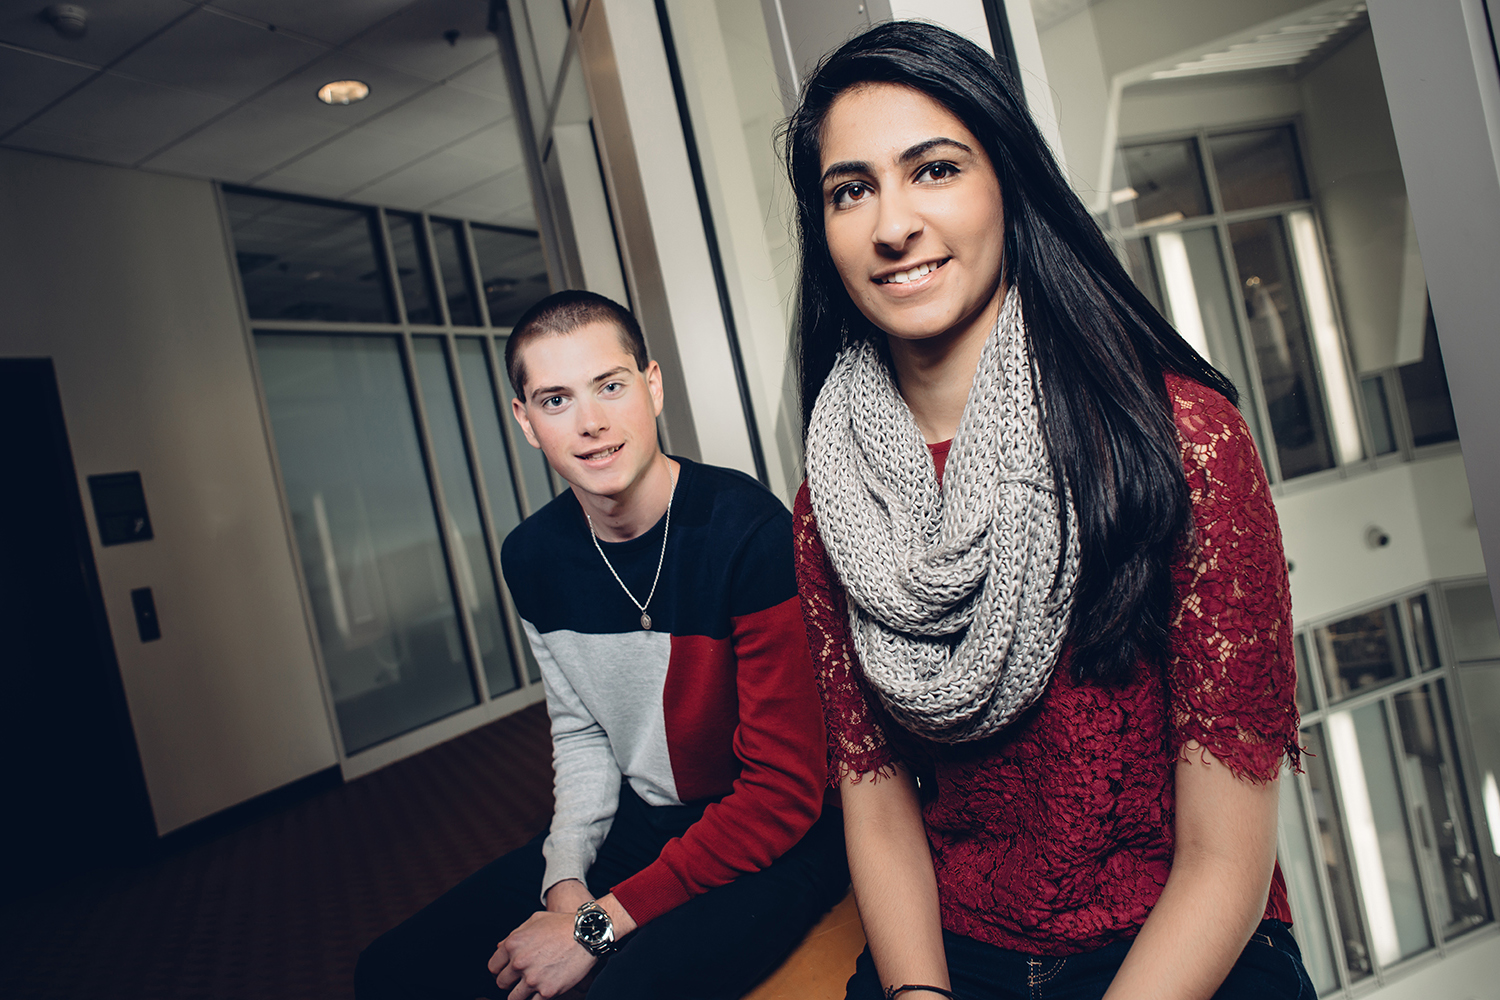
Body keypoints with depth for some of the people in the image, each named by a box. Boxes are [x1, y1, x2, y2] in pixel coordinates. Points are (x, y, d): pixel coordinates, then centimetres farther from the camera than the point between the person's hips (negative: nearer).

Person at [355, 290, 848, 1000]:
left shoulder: (750, 532, -24)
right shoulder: (532, 556, -1)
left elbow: (784, 791, -22)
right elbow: (579, 731, 11)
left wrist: (600, 923, -19)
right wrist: (565, 878, -6)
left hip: (777, 838, -6)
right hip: (638, 825, 6)